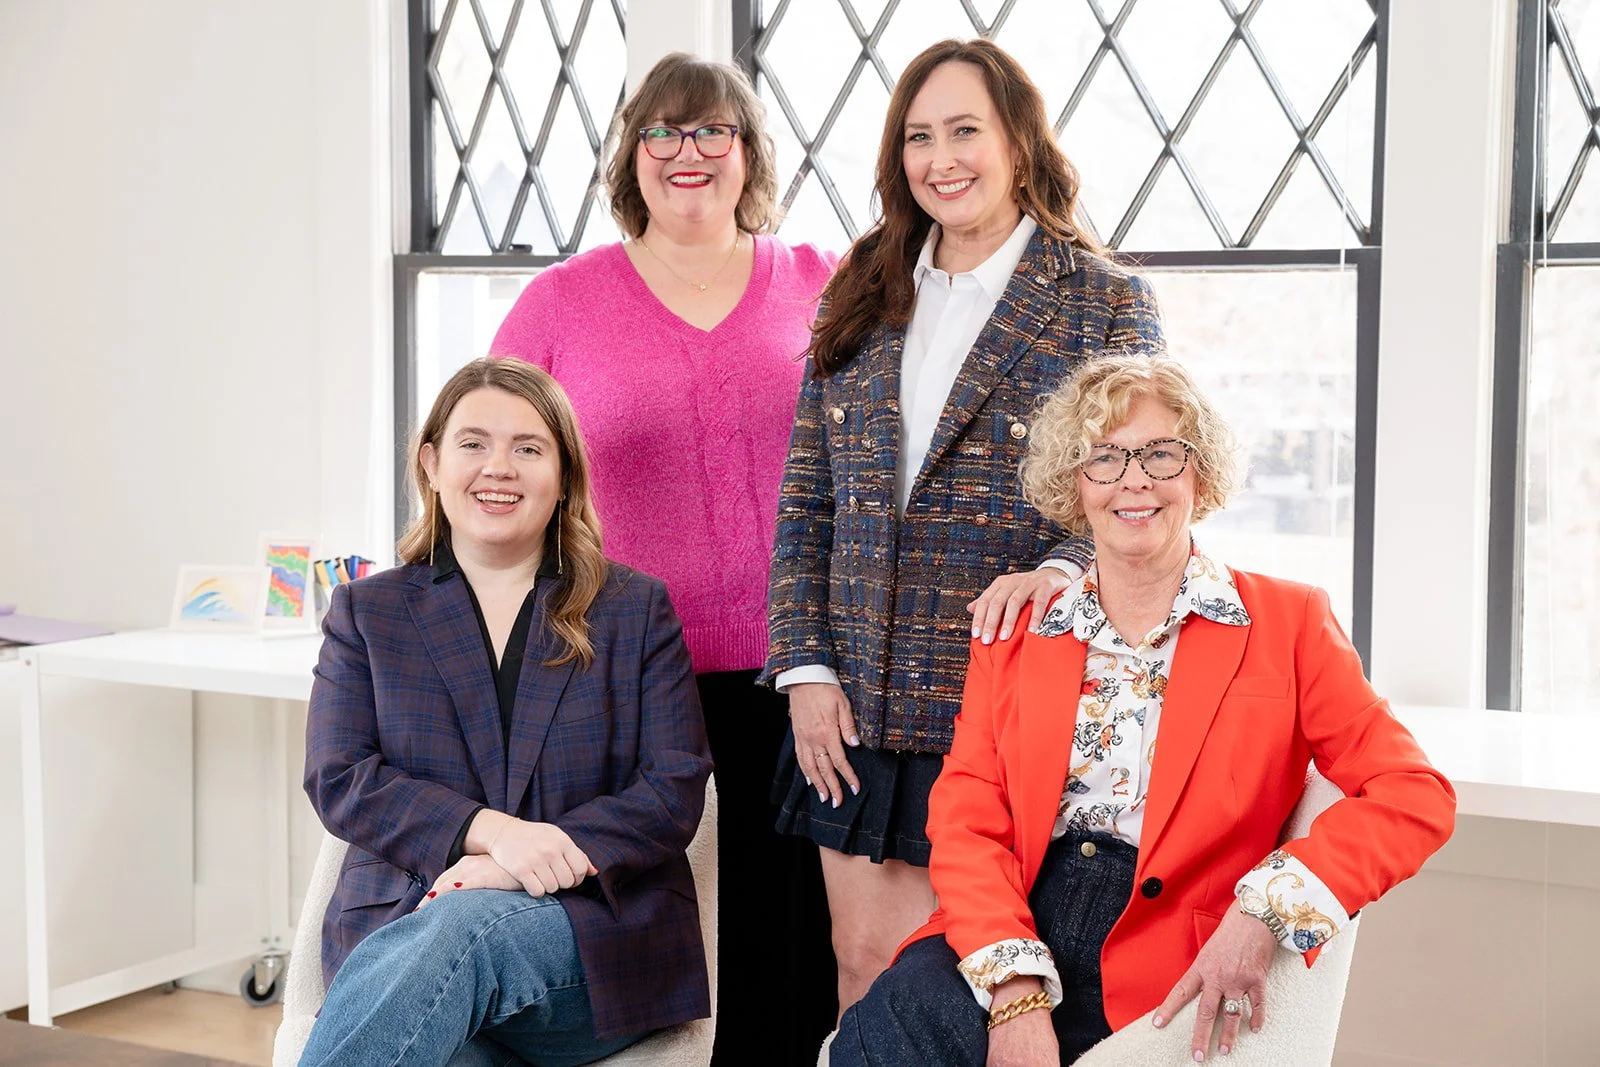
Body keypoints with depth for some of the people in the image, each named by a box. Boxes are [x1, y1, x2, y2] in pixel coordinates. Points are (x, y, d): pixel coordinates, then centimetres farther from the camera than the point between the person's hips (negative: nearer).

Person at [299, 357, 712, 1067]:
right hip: (399, 920, 0)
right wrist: (490, 831, -15)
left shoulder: (636, 608, 13)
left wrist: (531, 866, -13)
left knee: (462, 933, -36)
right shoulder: (365, 611, 16)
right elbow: (338, 780, 3)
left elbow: (676, 788, 3)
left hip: (597, 920, 0)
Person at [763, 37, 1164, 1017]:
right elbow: (805, 502, 11)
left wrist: (1060, 568, -25)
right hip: (855, 711, 4)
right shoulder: (861, 302, 12)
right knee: (862, 965, 8)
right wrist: (805, 669, 2)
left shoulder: (1107, 302, 0)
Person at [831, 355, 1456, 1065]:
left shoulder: (1286, 624, 7)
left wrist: (1265, 912, -16)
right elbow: (965, 819, 5)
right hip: (1010, 936, 3)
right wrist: (1015, 989, -13)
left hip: (1155, 970, -3)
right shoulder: (1014, 634, 15)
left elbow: (1414, 796, 0)